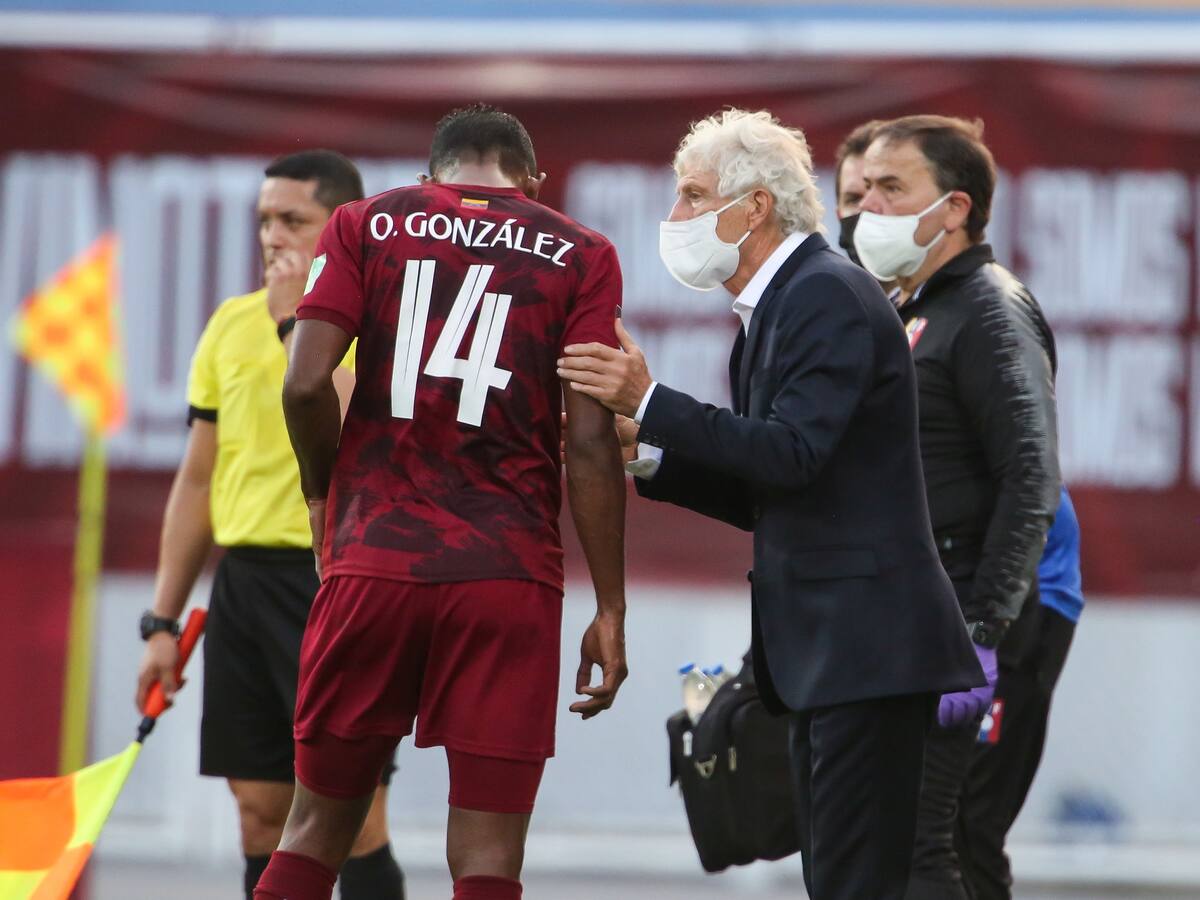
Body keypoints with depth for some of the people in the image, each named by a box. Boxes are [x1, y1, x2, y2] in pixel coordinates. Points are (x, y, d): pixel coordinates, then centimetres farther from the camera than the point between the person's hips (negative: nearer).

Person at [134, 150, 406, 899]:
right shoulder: (232, 323, 12)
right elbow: (198, 479, 16)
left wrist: (298, 322, -18)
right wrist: (163, 621, 14)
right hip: (244, 580, 6)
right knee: (261, 816, 7)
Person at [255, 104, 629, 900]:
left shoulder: (366, 225, 8)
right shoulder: (579, 256, 6)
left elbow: (305, 384, -4)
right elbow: (589, 439, -2)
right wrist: (610, 609, 1)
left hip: (374, 560, 1)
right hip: (508, 577, -1)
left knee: (317, 830, 12)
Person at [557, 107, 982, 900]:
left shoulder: (829, 296, -12)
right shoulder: (778, 305, 19)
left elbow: (794, 452, -23)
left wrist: (649, 402, -22)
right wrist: (643, 457, 8)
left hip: (866, 643, -11)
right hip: (824, 652, 11)